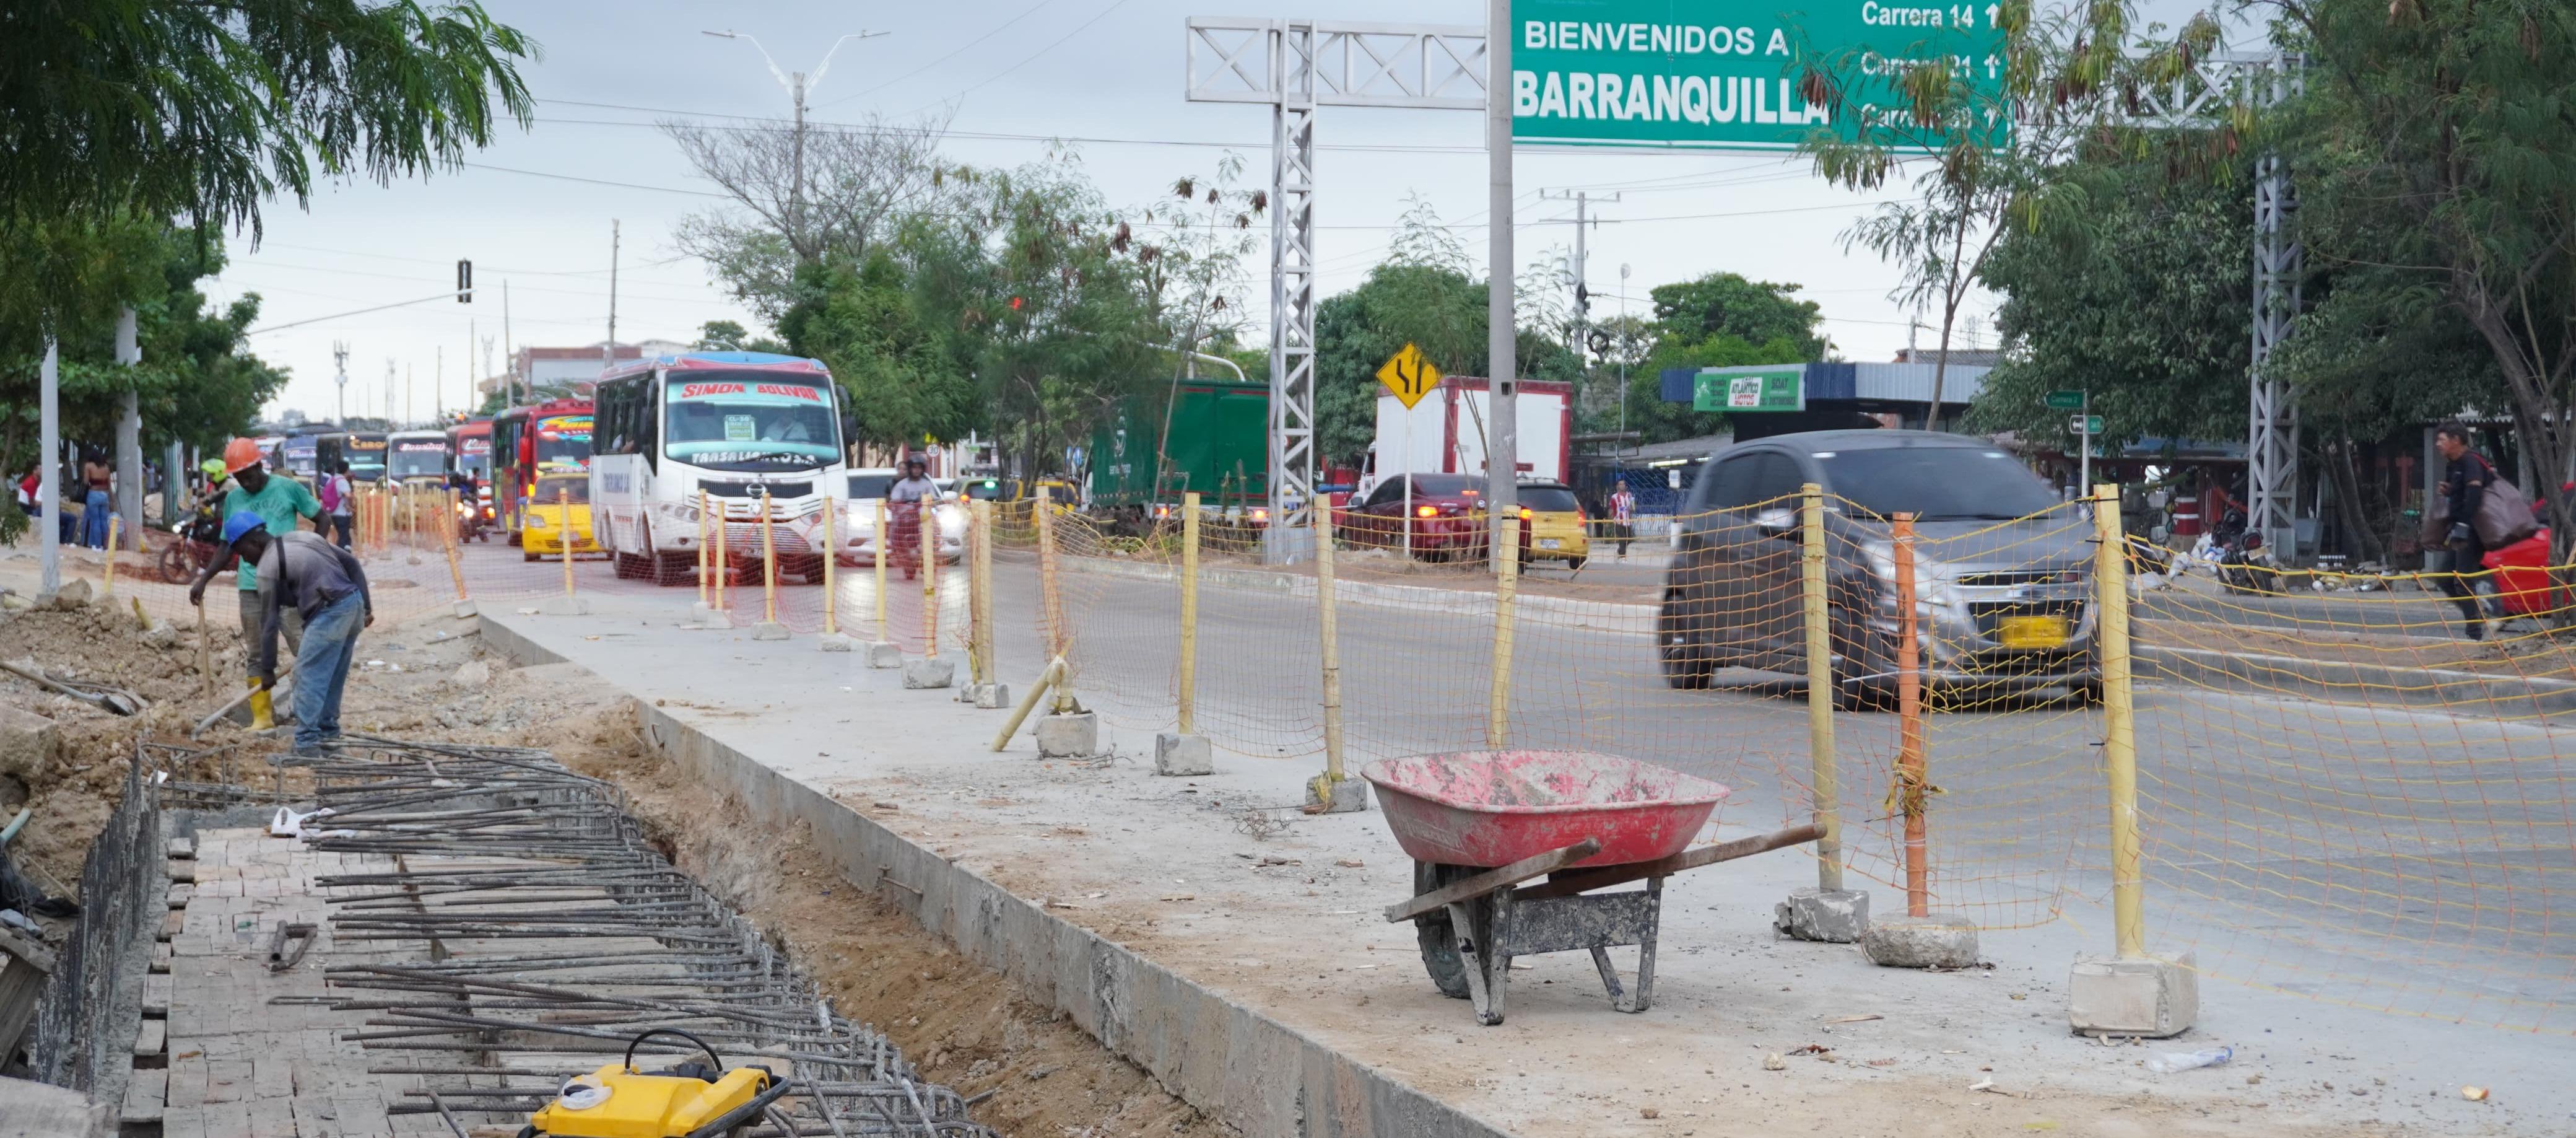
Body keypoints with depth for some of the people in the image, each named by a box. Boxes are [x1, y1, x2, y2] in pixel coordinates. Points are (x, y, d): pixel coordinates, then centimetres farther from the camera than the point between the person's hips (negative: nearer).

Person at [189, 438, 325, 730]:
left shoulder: (288, 488, 0)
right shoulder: (233, 499, 11)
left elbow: (321, 519, 6)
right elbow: (228, 548, 18)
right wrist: (203, 580, 11)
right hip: (250, 585, 4)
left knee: (301, 645, -8)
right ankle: (262, 716, 11)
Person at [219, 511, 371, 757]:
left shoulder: (267, 566, -4)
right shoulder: (302, 537, 18)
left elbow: (269, 622, -2)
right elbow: (351, 563, 18)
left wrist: (267, 670, 5)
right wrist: (366, 606, 19)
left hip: (330, 613, -9)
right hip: (354, 602, 9)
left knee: (309, 678, -6)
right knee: (332, 679, 19)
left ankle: (307, 746, -10)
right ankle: (328, 734, 27)